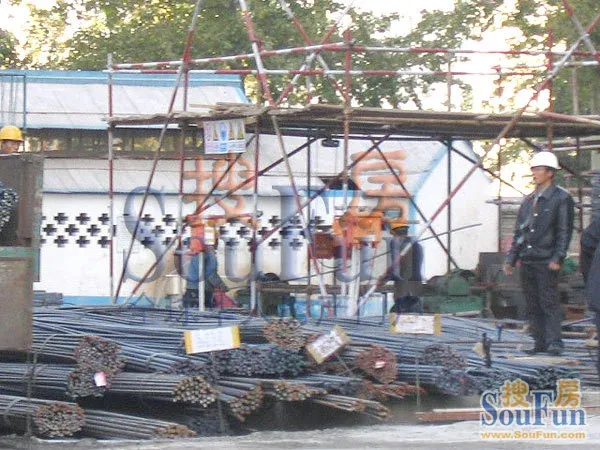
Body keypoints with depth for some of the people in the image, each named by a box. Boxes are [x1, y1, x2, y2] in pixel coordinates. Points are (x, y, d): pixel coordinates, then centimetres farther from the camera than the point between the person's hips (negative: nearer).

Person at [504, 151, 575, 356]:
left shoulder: (561, 198, -3)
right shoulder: (529, 200, 17)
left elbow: (565, 231, -8)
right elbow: (519, 232, 21)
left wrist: (557, 258, -17)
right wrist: (511, 258, 15)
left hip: (547, 261, -7)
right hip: (527, 260, 7)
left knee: (549, 302, -9)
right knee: (533, 304, 7)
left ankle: (554, 342, -9)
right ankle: (540, 342, 11)